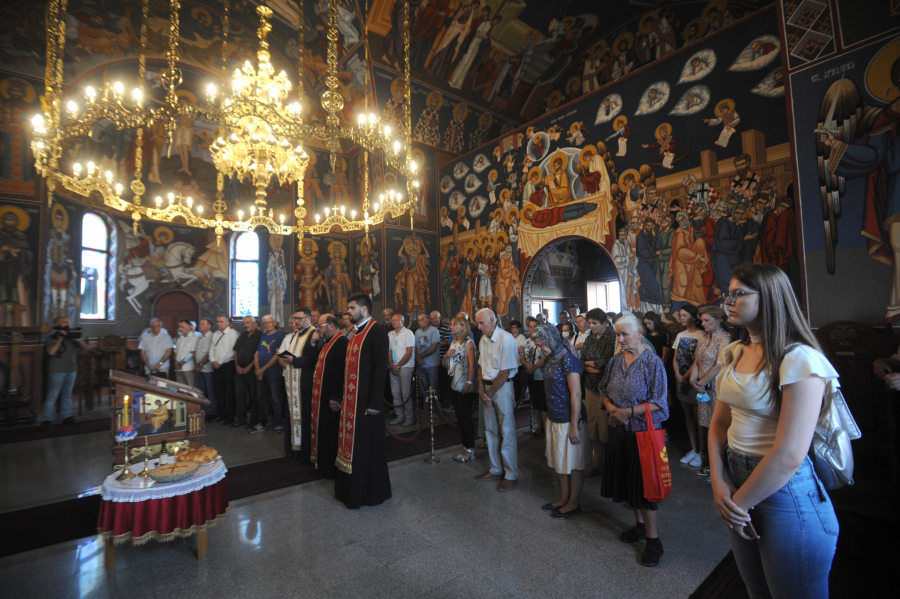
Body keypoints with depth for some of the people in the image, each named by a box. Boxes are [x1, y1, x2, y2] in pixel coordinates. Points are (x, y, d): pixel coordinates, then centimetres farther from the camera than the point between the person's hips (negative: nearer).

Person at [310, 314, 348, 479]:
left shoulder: (341, 343, -20)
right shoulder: (327, 342, 14)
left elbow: (340, 371, -26)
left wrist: (335, 397, -25)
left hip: (331, 397, -10)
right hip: (321, 395, 10)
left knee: (331, 432, 2)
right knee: (322, 429, 19)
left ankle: (331, 468, 18)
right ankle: (323, 463, 34)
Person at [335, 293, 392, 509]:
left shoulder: (377, 332, -15)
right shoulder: (355, 332, 12)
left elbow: (381, 368, -19)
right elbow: (349, 366, 13)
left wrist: (375, 402, -20)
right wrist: (343, 397, 12)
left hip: (366, 400, -8)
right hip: (351, 400, 8)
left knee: (367, 445, 5)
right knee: (351, 443, 16)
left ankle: (372, 491, 23)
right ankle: (351, 488, 32)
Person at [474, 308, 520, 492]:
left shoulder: (506, 339, -17)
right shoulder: (483, 340, 6)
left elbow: (505, 372, -17)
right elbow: (481, 367, 9)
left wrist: (490, 393, -11)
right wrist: (481, 390, -2)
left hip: (502, 387, -7)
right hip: (487, 387, 7)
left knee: (507, 431, 1)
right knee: (490, 430, 15)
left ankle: (511, 475, 16)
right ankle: (496, 469, 31)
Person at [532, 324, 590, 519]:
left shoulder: (568, 361, -19)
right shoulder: (549, 360, 6)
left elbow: (576, 395, -21)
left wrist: (574, 426, -19)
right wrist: (549, 416, 13)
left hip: (568, 421, -8)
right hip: (554, 419, 8)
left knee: (573, 464, 9)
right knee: (560, 461, 19)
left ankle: (574, 504, 25)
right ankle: (564, 498, 36)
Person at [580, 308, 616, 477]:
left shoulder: (612, 338, -11)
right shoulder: (590, 338, 12)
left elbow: (607, 362, -18)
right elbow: (581, 361, 9)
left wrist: (589, 363, -3)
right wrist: (592, 367, -10)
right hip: (591, 387, 7)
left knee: (605, 427, 0)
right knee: (592, 426, 13)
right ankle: (597, 463, 27)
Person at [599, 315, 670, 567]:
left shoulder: (652, 362, -12)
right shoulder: (615, 361, 4)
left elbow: (657, 402, -15)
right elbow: (605, 391, 12)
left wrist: (628, 412, -20)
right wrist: (611, 409, -7)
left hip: (643, 431, -5)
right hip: (618, 431, 6)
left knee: (643, 483, 3)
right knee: (626, 480, 16)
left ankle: (653, 539, 20)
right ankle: (640, 525, 38)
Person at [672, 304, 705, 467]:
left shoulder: (701, 335, -9)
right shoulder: (680, 335, 12)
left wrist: (686, 377, -11)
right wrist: (678, 376, -2)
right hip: (681, 379, 7)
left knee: (698, 416, -2)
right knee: (688, 415, 12)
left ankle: (701, 452, 9)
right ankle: (693, 450, 21)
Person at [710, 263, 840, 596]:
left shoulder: (800, 359, -19)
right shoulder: (735, 353, 3)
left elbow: (789, 455, -23)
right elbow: (720, 421, 6)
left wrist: (738, 503, -13)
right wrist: (718, 482, -6)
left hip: (786, 491, -7)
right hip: (739, 478, 7)